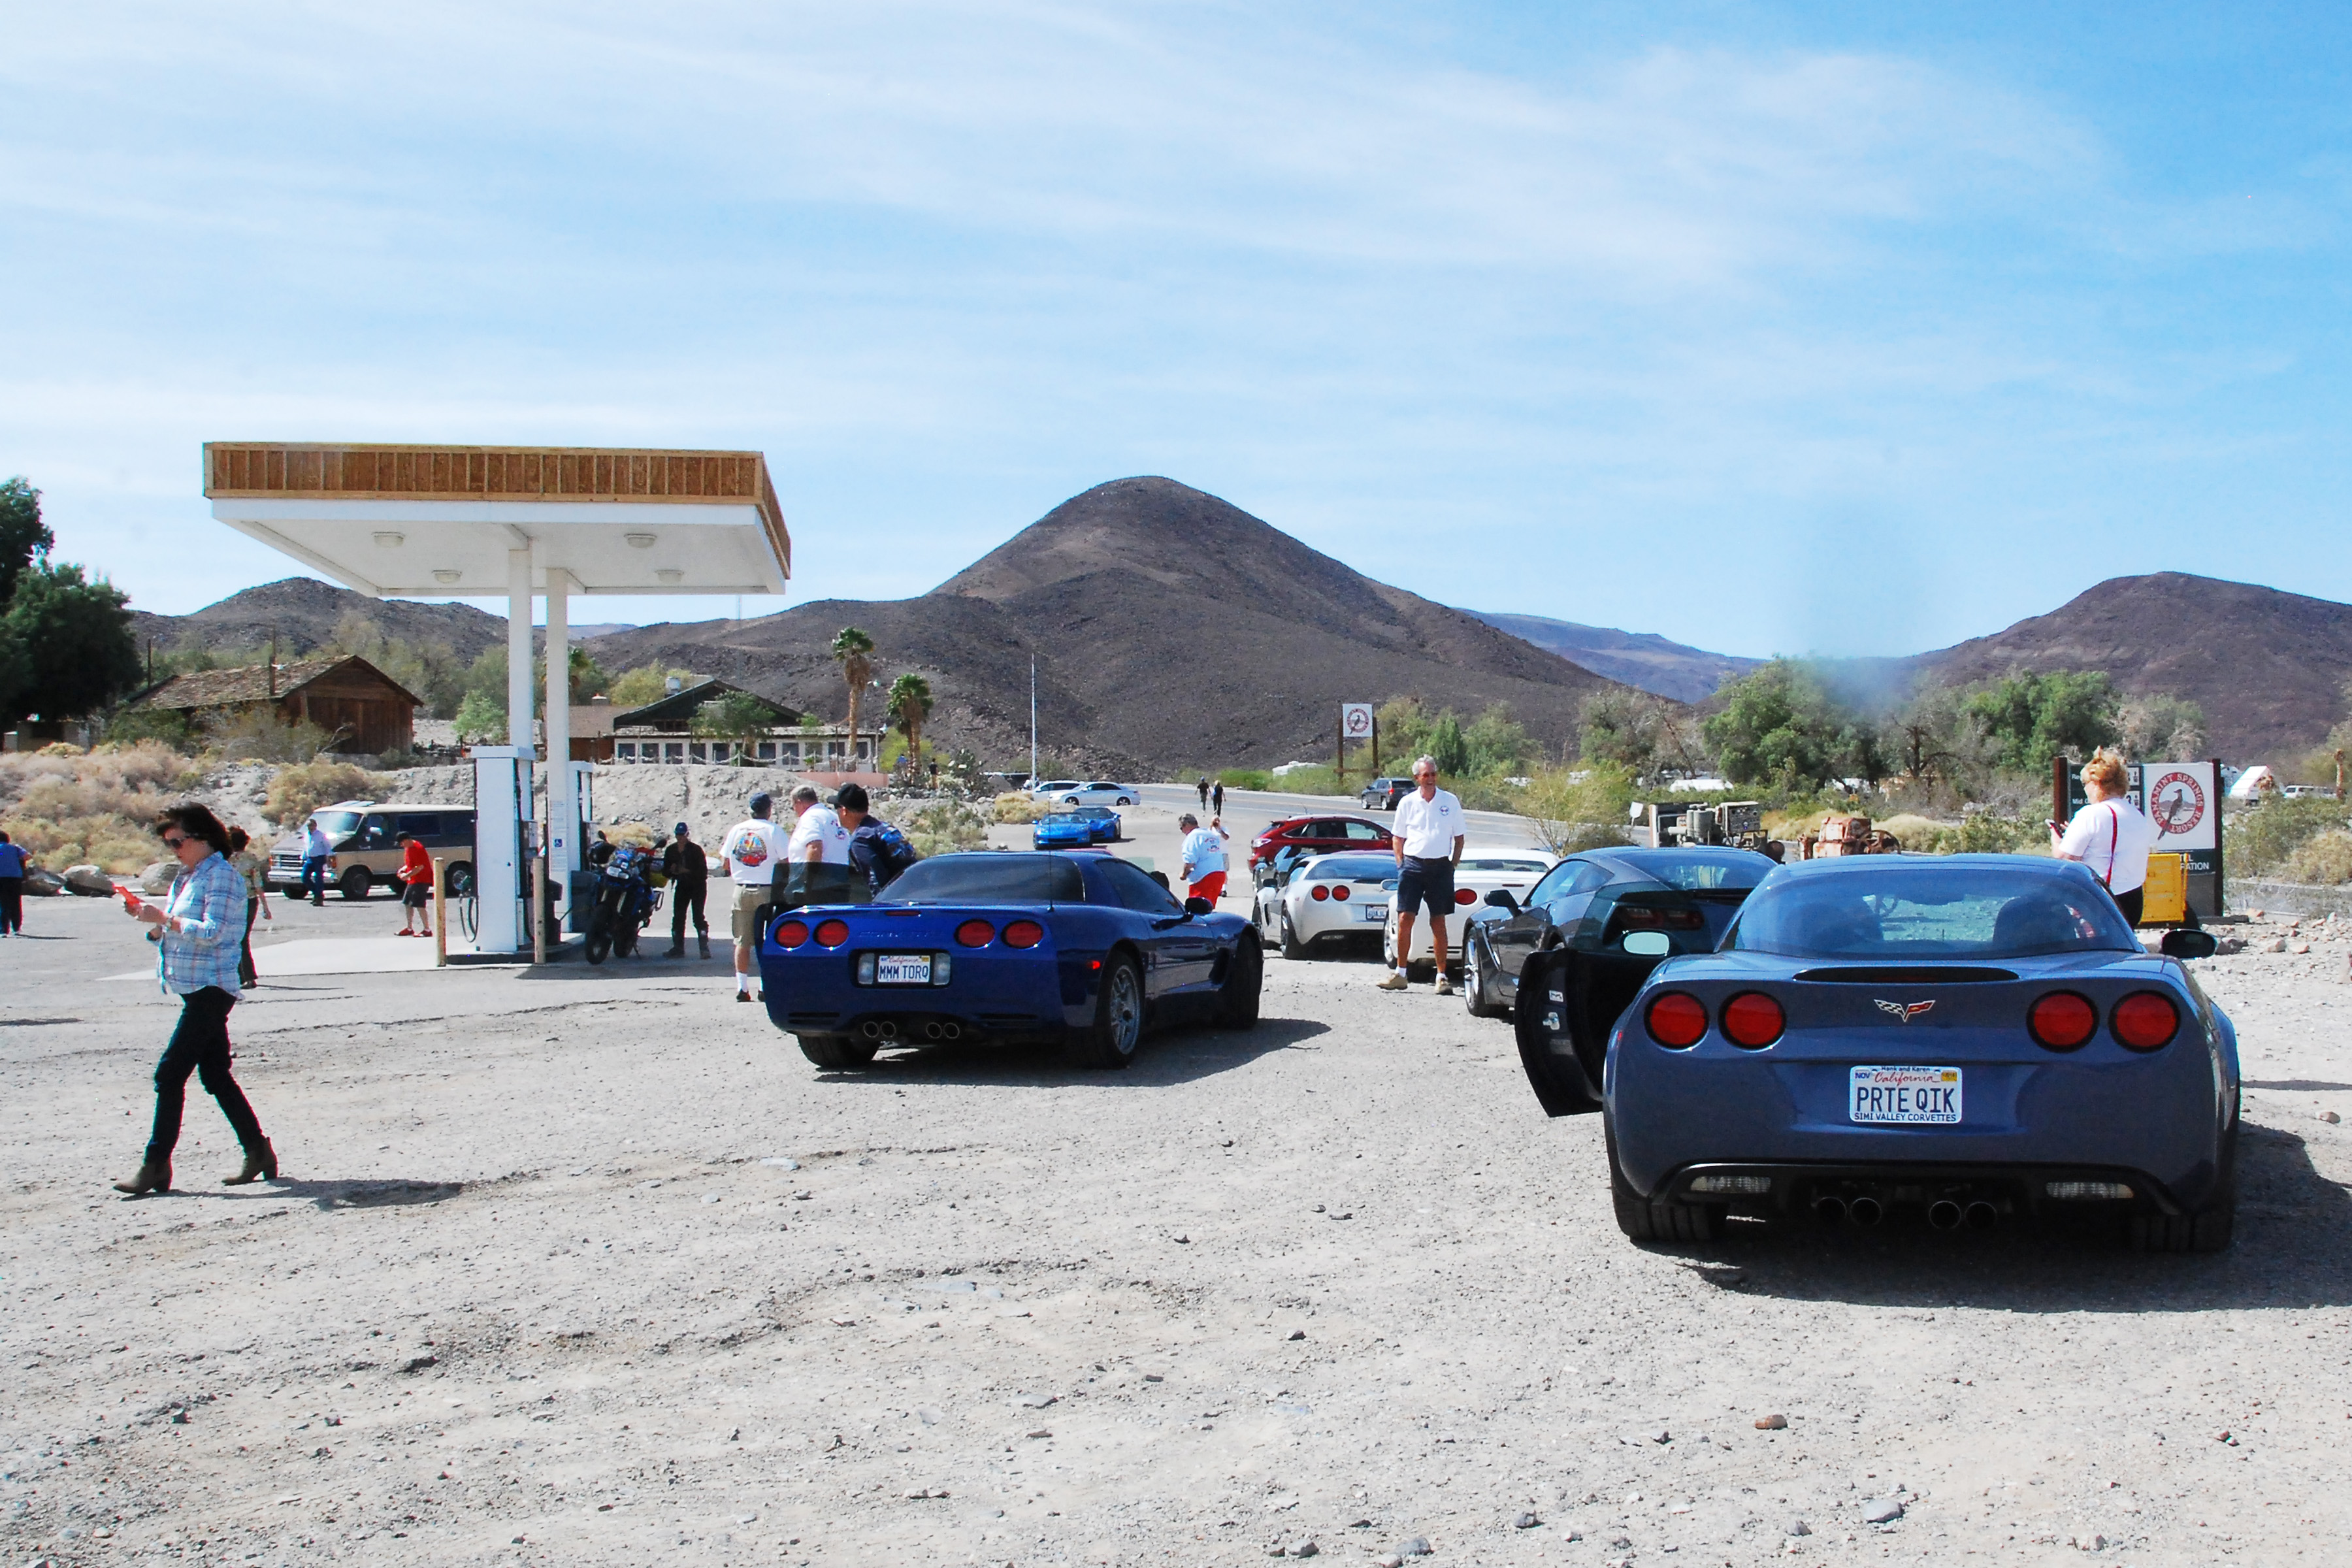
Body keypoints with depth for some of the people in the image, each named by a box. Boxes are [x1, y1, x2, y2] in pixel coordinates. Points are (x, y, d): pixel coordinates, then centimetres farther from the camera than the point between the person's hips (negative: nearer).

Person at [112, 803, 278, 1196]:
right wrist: (149, 915, 3)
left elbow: (212, 932, -20)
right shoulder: (188, 876, 17)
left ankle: (156, 1166, -6)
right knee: (215, 1076, 11)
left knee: (169, 1075, -10)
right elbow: (175, 932, 19)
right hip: (195, 988, 10)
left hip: (210, 990, -10)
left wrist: (164, 917, -20)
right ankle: (258, 1152, 16)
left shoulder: (222, 875, -12)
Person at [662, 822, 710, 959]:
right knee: (678, 917, 2)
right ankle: (678, 948, 8)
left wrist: (688, 871, -26)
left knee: (698, 917, -11)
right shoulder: (671, 851, 5)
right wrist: (671, 870, -14)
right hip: (681, 886, 5)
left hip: (697, 886, -5)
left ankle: (705, 948, -10)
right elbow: (665, 871, 9)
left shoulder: (696, 849, -10)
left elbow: (703, 871, -13)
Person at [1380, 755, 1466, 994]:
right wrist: (1401, 865, 3)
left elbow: (1458, 838, 11)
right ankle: (1400, 974, 6)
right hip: (1412, 864, 0)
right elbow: (1398, 837, 13)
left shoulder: (1450, 802, 5)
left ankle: (1442, 976, 7)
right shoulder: (1407, 803, 6)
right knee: (1405, 919, -2)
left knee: (1438, 922, 3)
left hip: (1440, 866, 0)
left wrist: (1453, 865, 2)